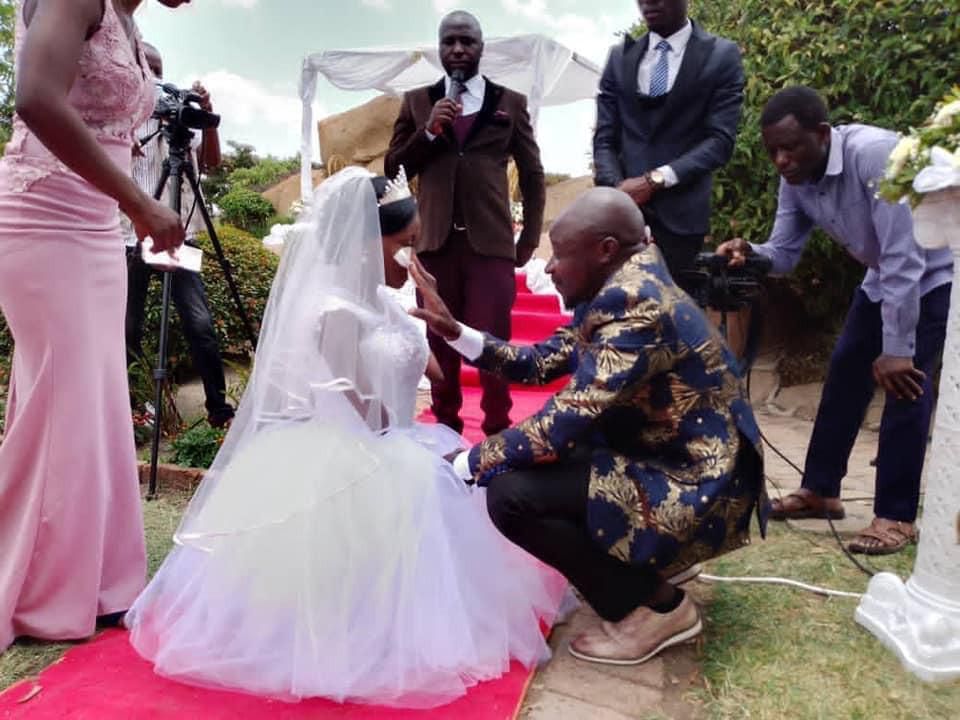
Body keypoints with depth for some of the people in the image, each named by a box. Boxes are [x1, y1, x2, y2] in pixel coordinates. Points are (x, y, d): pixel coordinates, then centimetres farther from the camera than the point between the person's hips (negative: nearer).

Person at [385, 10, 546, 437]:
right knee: (440, 340, 7)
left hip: (491, 240, -2)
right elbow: (393, 167, 8)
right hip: (435, 241, 2)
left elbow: (532, 174, 11)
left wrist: (529, 238, 7)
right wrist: (428, 132, -7)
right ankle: (446, 425, 20)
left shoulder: (510, 102, 9)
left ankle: (497, 429, 10)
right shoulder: (416, 102, 12)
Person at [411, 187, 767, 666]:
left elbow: (564, 425, -28)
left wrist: (463, 464, -17)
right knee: (527, 462, 15)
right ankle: (646, 566, 20)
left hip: (692, 491, -10)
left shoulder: (637, 305, -25)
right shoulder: (616, 294, 5)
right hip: (657, 460, 10)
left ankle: (655, 606, -2)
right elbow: (540, 362, 9)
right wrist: (455, 332, -1)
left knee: (511, 493, -19)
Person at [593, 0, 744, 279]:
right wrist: (617, 188, -10)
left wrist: (656, 179, -15)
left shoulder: (722, 56, 4)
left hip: (680, 212, -2)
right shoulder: (619, 57, 13)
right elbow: (605, 137, 8)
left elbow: (720, 139, -5)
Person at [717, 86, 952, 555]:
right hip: (883, 276, 8)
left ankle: (896, 516, -4)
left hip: (934, 274, -7)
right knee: (844, 374, 7)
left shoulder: (873, 153, -34)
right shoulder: (795, 179, -11)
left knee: (904, 383, -16)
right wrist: (748, 253, -32)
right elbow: (784, 252, -8)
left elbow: (904, 257, -35)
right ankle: (819, 491, 18)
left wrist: (897, 349, -33)